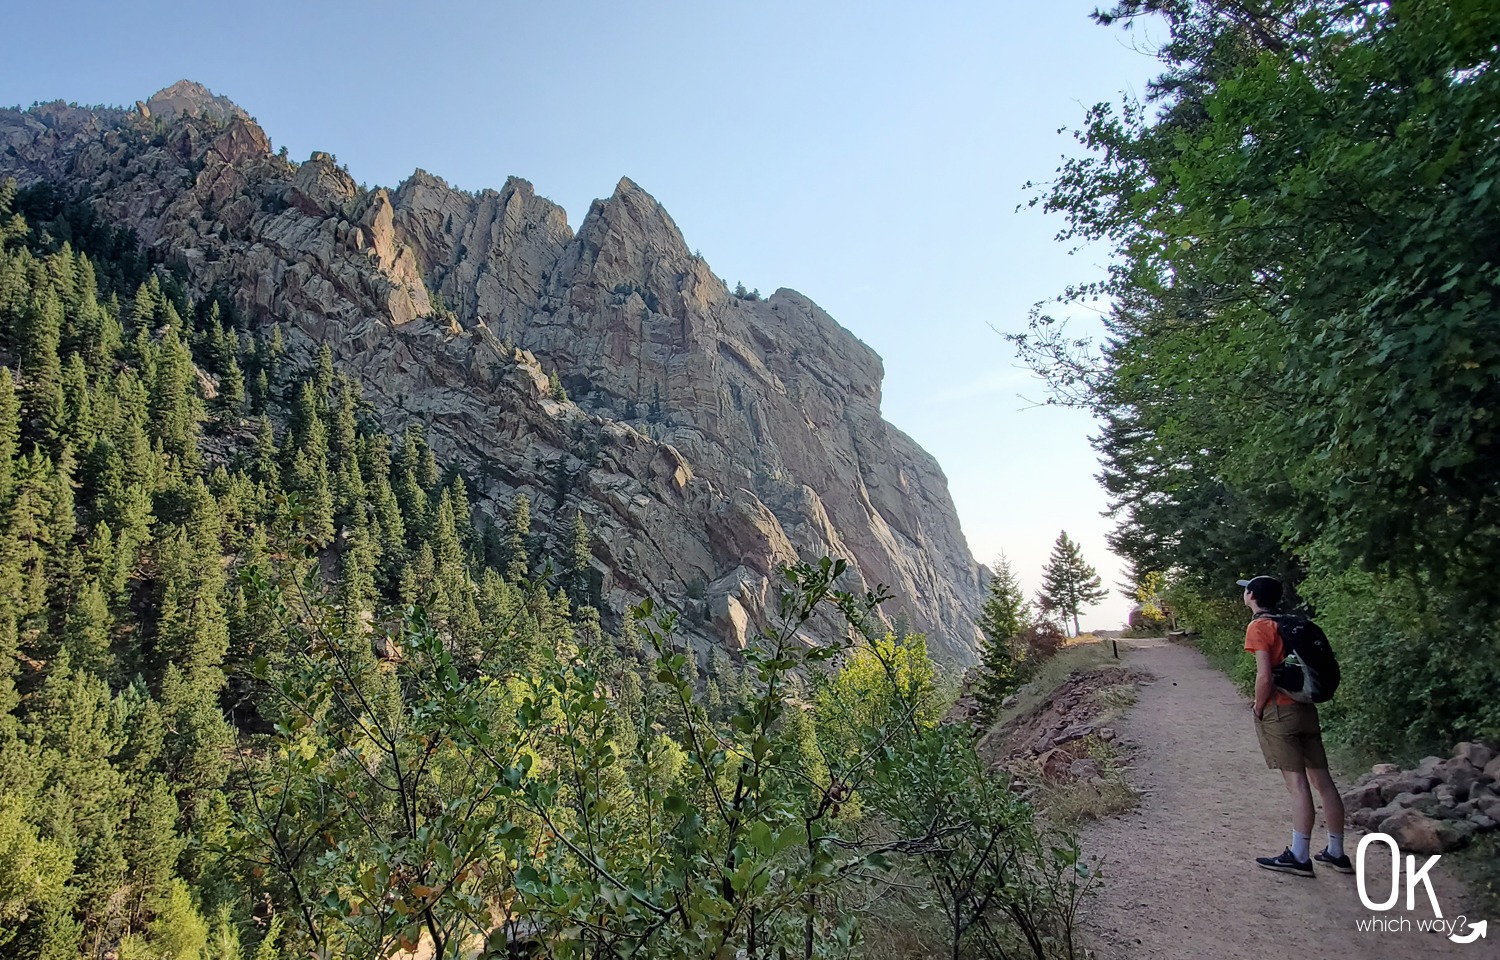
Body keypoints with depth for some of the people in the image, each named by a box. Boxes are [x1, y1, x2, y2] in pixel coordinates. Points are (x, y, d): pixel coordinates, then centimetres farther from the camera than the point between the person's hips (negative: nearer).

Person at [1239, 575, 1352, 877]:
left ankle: (1299, 857, -2)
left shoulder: (1259, 627, -10)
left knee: (1297, 784, -7)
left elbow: (1265, 676, -18)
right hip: (1306, 708, 8)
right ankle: (1336, 853, 19)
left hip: (1279, 712, -8)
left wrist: (1259, 707, -4)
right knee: (1322, 780, 10)